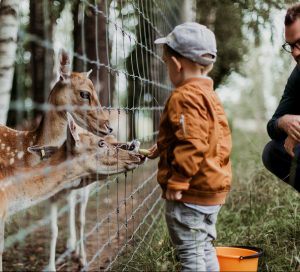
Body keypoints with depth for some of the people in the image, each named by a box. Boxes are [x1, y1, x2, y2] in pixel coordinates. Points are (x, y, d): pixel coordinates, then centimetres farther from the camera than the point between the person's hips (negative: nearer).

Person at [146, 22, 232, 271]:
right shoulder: (209, 94, 13)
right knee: (205, 248, 19)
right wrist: (165, 147, 24)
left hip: (191, 192, -10)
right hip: (214, 187, 10)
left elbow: (192, 145, -26)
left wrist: (177, 182, -22)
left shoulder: (184, 97, -18)